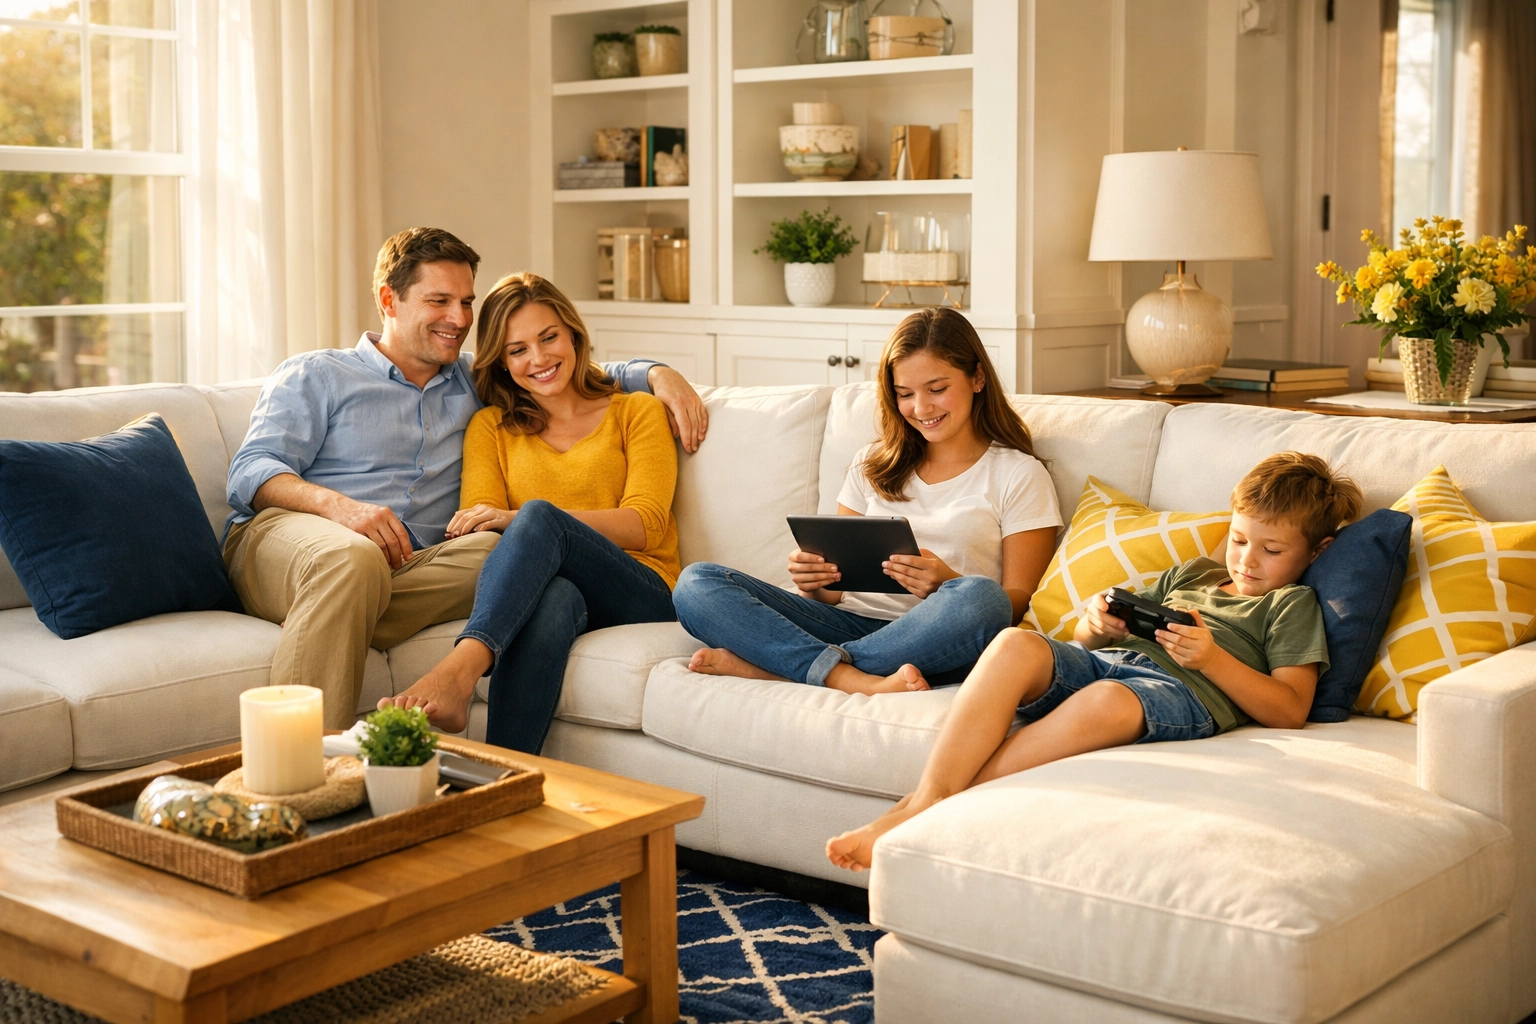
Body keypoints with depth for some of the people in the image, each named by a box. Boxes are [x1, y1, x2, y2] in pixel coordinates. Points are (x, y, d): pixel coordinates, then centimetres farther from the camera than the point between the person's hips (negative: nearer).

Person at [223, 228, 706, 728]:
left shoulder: (476, 385, 27)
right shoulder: (314, 376, 15)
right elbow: (251, 471, 2)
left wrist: (658, 373, 13)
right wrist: (336, 504, -19)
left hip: (407, 566, 4)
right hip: (280, 535, -3)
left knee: (497, 550, -29)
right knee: (353, 558, -41)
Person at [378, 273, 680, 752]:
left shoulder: (637, 412, 15)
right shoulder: (491, 427, 23)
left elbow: (645, 525, -1)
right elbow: (479, 530, 8)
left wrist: (521, 520, -15)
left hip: (641, 596, -1)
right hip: (545, 587, 1)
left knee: (539, 517, -34)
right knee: (554, 596, -40)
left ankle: (456, 671, -56)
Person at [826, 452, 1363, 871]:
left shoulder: (1293, 604, 19)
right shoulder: (1191, 574, 35)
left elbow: (1290, 710, 3)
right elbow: (1083, 641, 30)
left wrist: (1212, 658, -10)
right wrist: (1097, 625, 6)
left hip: (1186, 690, -5)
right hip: (1103, 660, 6)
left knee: (1106, 700, -41)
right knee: (1014, 644, -28)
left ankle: (935, 808, -39)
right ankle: (924, 801, -40)